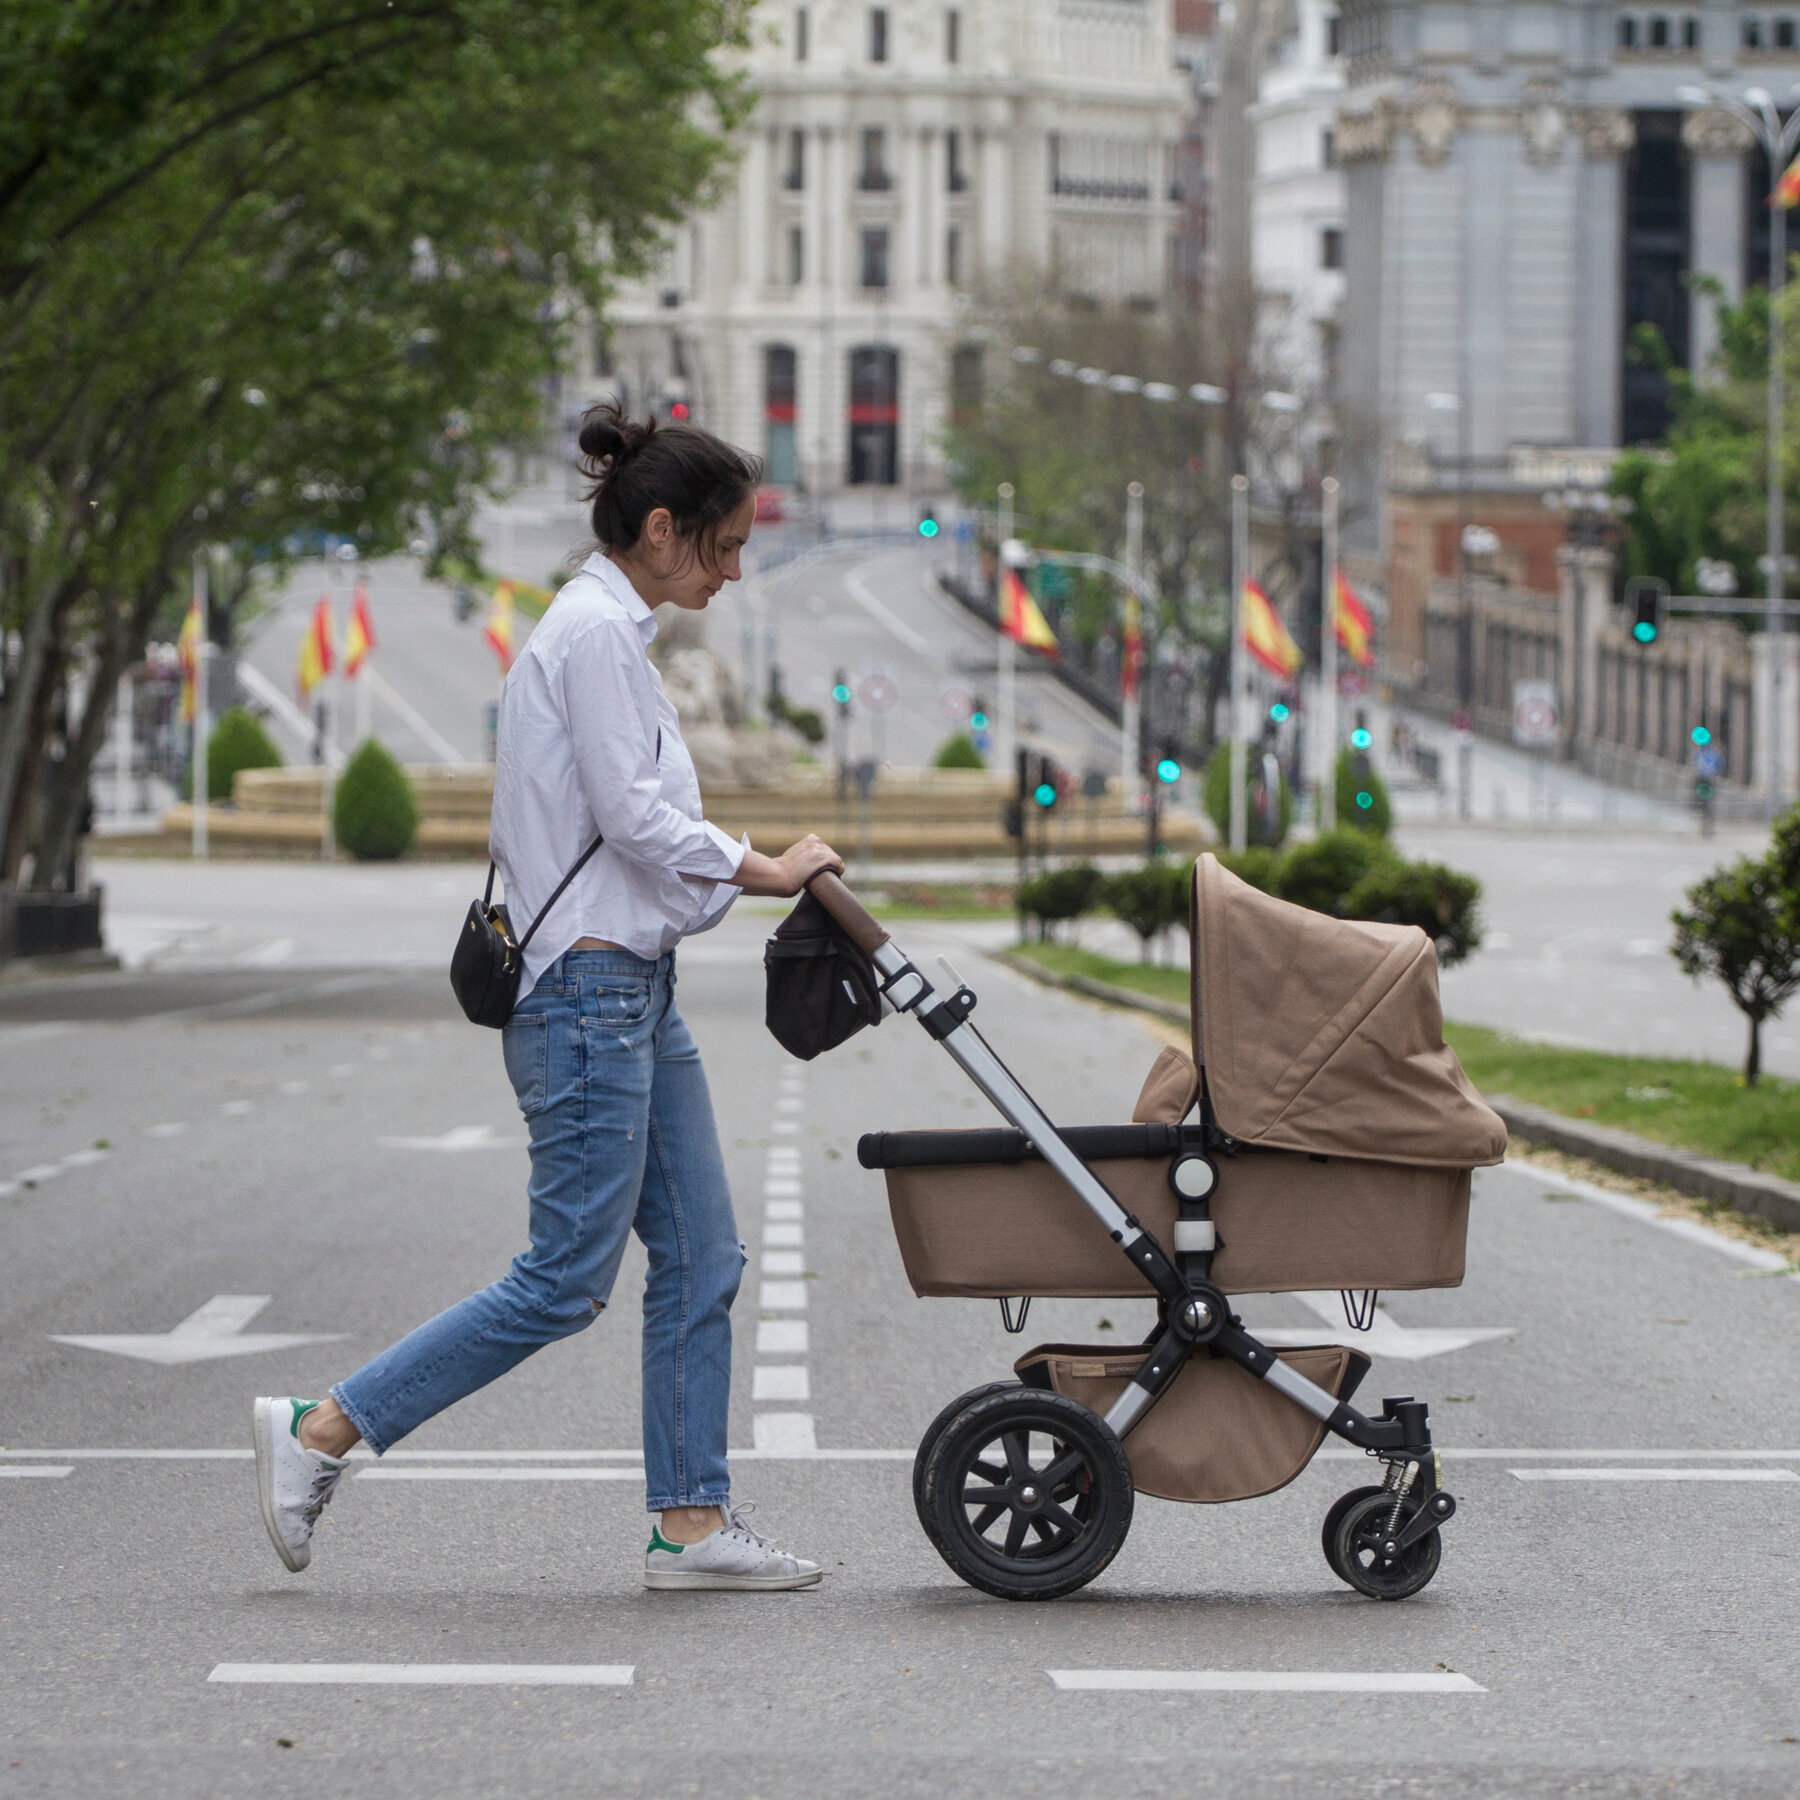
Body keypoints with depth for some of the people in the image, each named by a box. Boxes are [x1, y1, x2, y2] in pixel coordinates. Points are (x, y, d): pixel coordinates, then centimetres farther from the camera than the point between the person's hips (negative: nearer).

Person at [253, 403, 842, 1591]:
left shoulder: (615, 632, 17)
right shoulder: (594, 631, -14)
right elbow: (632, 816, -19)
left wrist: (753, 878, 10)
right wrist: (760, 869, -7)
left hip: (636, 988, 10)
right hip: (587, 989, -10)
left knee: (701, 1257, 8)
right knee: (570, 1279, -7)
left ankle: (693, 1524, 10)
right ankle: (321, 1433, -1)